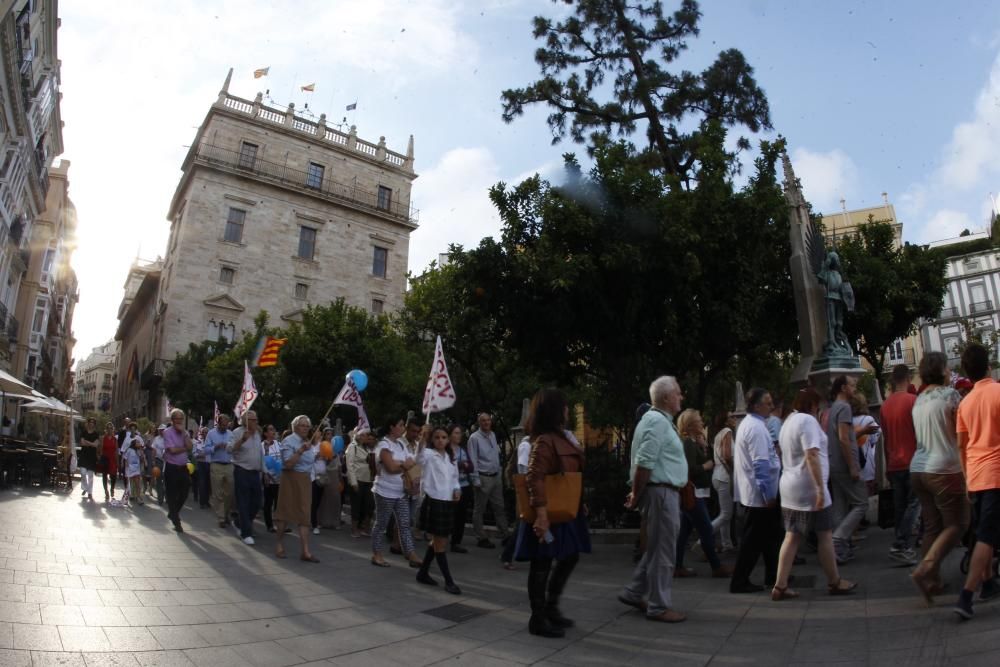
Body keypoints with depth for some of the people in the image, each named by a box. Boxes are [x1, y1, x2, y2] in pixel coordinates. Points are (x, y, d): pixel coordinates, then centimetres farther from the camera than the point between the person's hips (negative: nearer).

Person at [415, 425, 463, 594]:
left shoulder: (451, 457, 13)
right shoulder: (427, 454, -7)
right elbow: (419, 458, -31)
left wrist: (457, 490, 1)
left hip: (448, 502, 7)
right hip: (433, 501, -7)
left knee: (437, 541, 16)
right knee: (440, 542, -1)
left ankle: (423, 573, 32)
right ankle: (449, 581, 7)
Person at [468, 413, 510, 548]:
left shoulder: (493, 435, 10)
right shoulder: (474, 438, -12)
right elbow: (473, 461, -13)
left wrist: (500, 473, 12)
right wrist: (476, 480, -15)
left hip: (496, 476, 7)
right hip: (483, 477, -7)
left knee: (499, 507, 11)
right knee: (479, 509, 4)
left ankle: (504, 536, 18)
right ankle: (482, 538, 13)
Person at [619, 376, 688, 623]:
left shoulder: (659, 419, 16)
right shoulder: (658, 421, -17)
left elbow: (648, 461, 17)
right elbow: (644, 463, -23)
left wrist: (637, 494, 17)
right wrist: (636, 495, -14)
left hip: (665, 491, 10)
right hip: (661, 492, -10)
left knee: (656, 547, 18)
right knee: (663, 551, 0)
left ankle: (633, 593, 26)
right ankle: (658, 606, 12)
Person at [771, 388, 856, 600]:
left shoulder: (788, 421, 14)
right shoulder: (807, 420, -14)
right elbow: (811, 456, -23)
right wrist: (820, 488, -23)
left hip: (791, 487, 8)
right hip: (808, 488, -8)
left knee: (792, 536, 7)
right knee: (825, 535, 8)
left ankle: (780, 586, 5)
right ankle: (834, 582, 23)